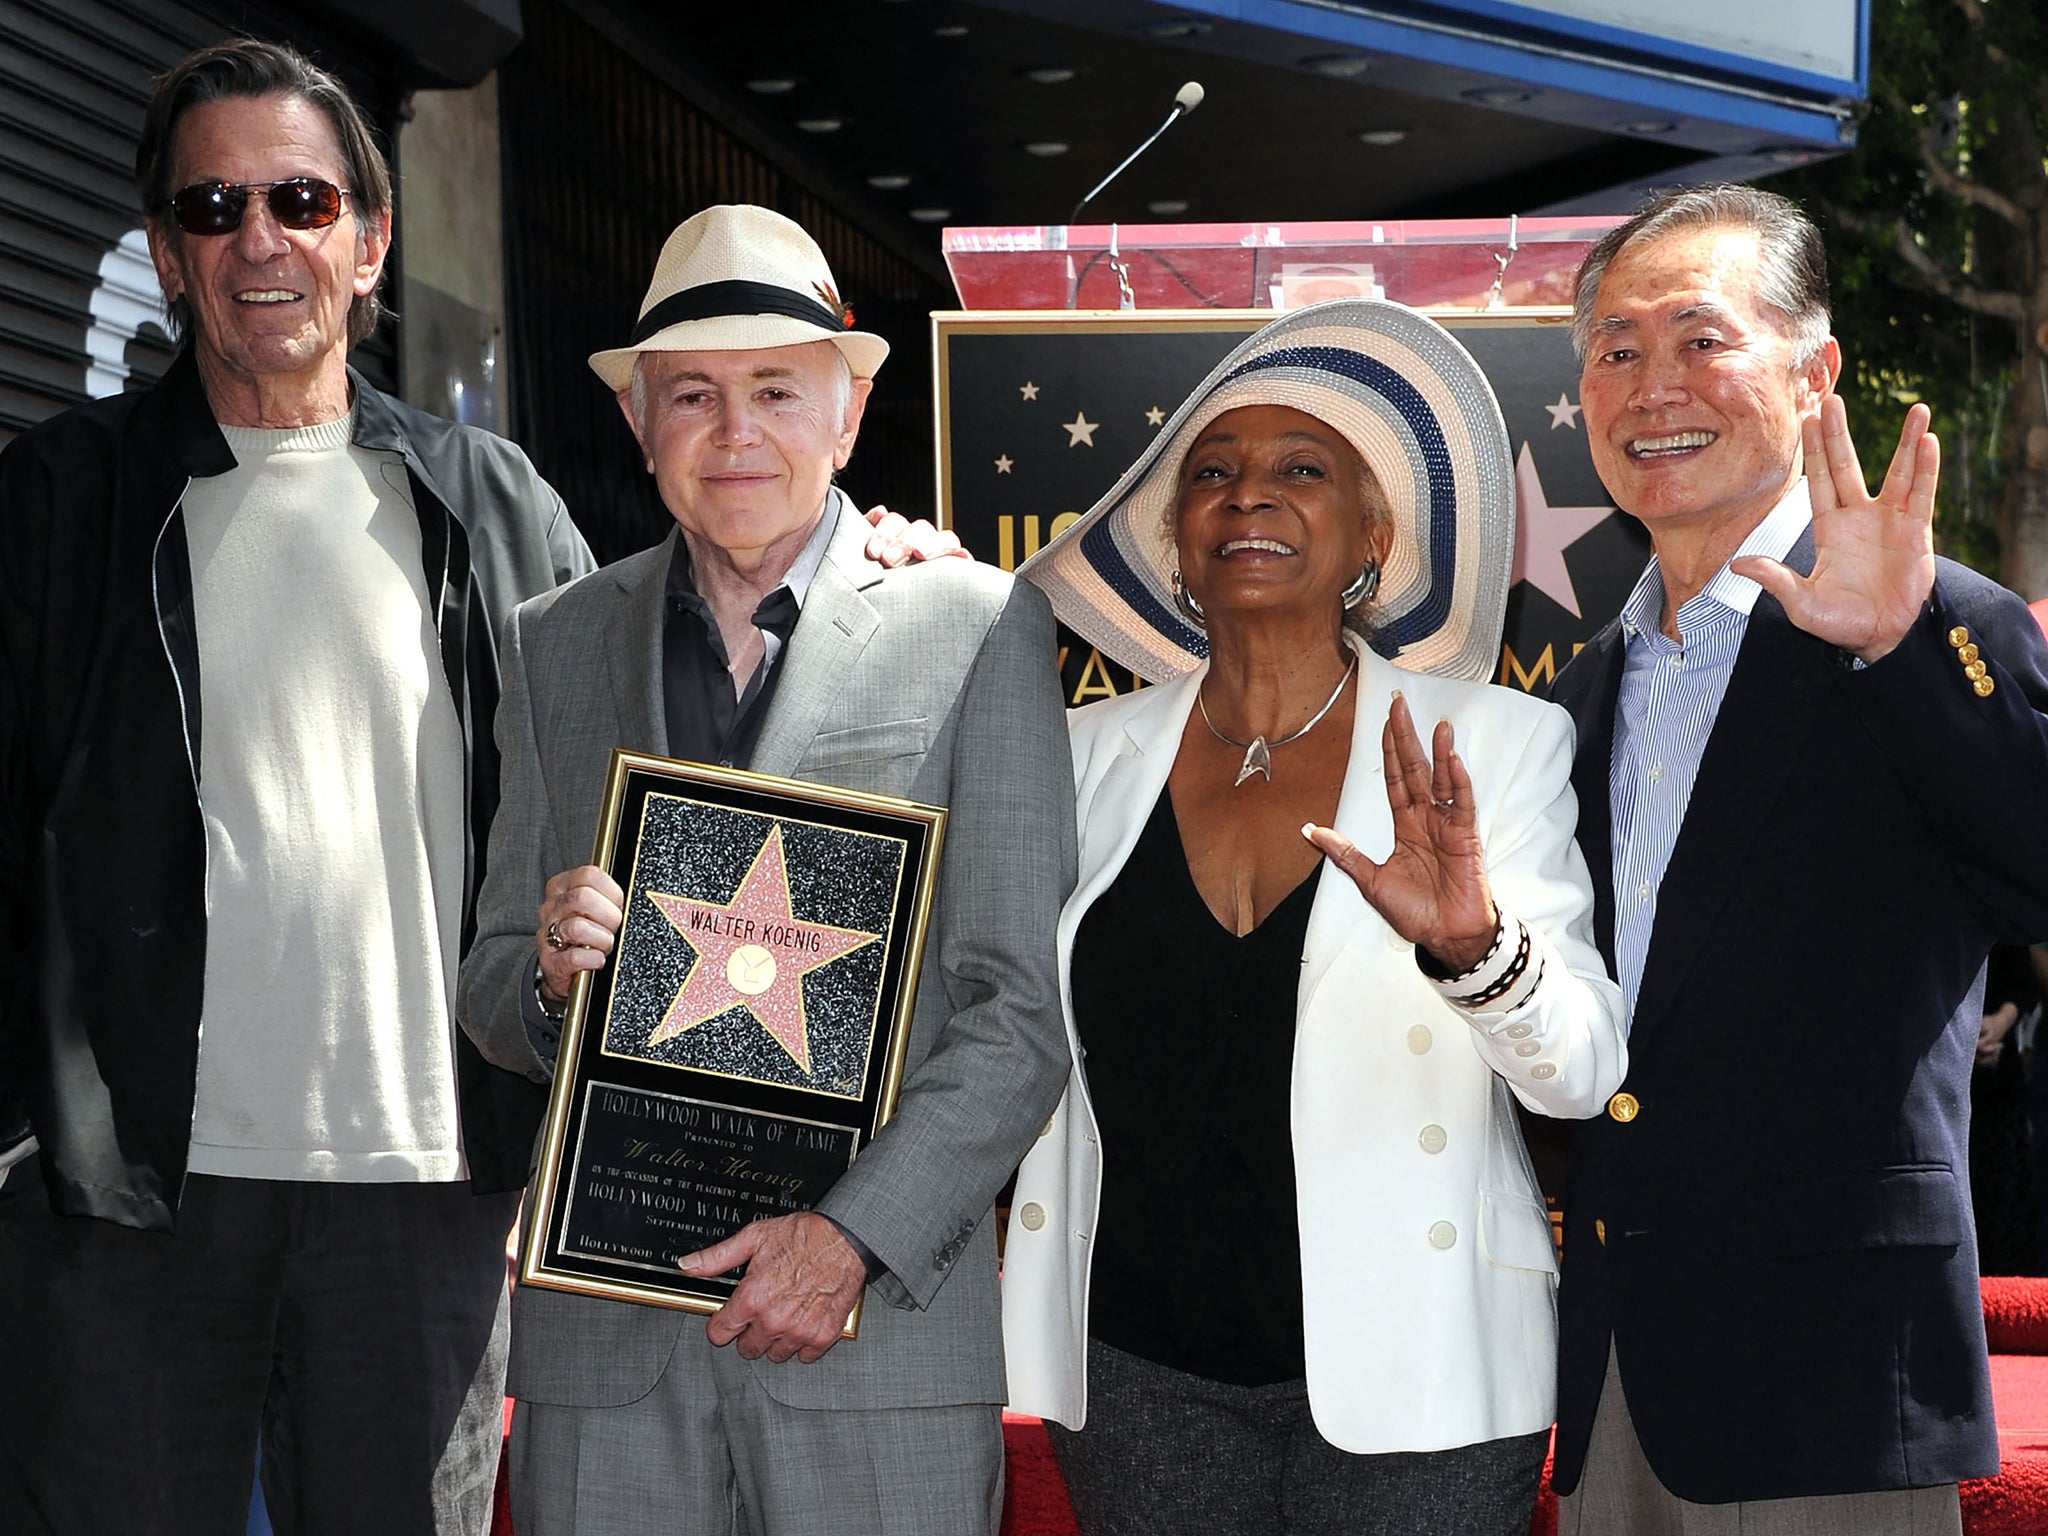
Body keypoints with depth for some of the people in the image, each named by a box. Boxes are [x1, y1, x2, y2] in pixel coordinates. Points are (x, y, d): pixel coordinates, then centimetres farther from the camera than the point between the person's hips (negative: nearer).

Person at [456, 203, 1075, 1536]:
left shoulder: (983, 630, 0)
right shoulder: (556, 645, 11)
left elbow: (1026, 1011, -4)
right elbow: (493, 999, 13)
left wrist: (857, 1235, -14)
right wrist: (551, 972, -9)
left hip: (886, 1329, -2)